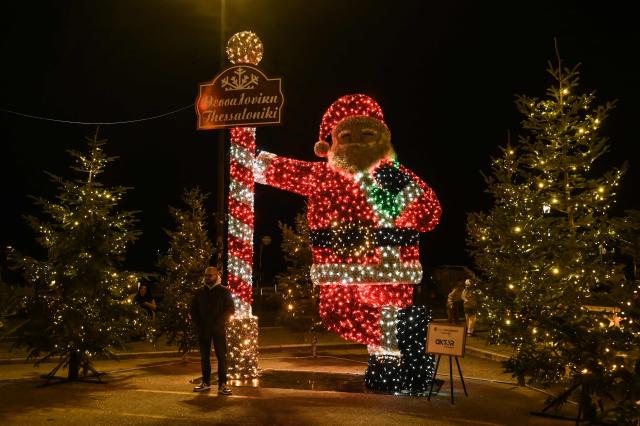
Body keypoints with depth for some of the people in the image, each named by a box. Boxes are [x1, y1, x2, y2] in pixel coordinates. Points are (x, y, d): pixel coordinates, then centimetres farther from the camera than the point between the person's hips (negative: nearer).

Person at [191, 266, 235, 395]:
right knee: (204, 356, 9)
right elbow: (193, 309, 14)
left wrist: (219, 322, -10)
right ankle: (206, 382, 19)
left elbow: (230, 309, -2)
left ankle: (222, 384, -2)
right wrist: (198, 324, 1)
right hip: (203, 330, 3)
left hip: (218, 330, -3)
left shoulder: (224, 291, 0)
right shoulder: (199, 292, 10)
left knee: (221, 356, -5)